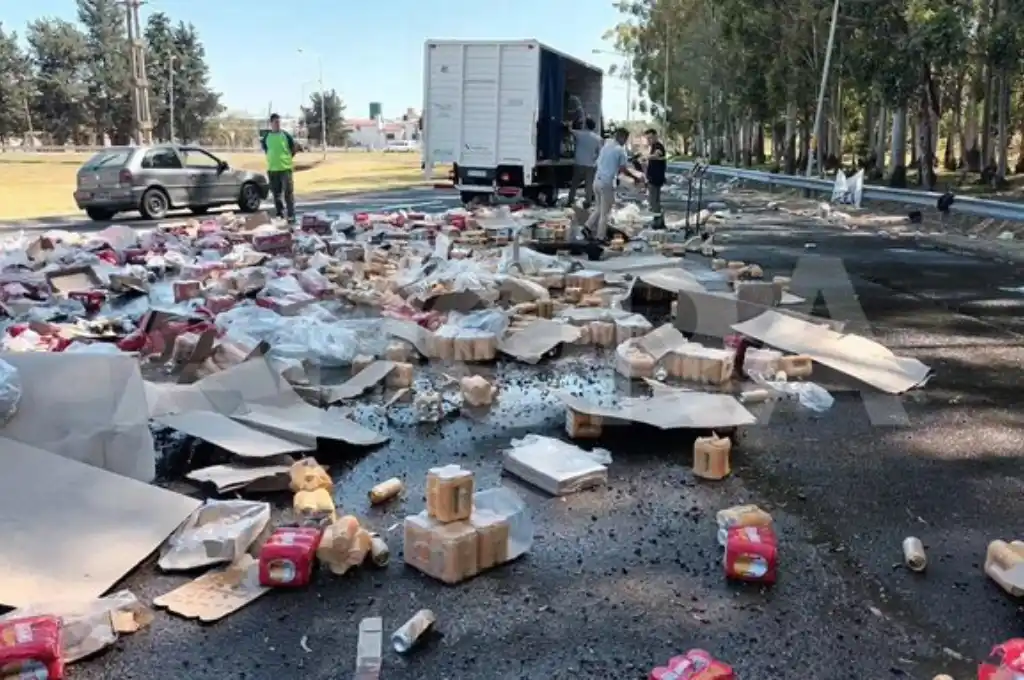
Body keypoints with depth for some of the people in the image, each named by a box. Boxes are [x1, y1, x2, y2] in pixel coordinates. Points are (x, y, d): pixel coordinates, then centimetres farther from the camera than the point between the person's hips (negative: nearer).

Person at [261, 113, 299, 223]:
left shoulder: (286, 135, -2)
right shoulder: (266, 136, 5)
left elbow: (295, 148, 7)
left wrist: (287, 158, 7)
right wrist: (273, 158, 13)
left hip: (286, 168, -3)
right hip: (272, 169, 3)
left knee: (288, 193, -6)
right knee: (276, 194, 9)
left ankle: (291, 216, -3)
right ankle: (280, 215, 19)